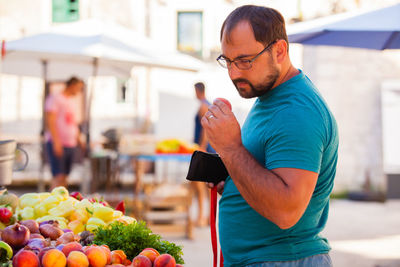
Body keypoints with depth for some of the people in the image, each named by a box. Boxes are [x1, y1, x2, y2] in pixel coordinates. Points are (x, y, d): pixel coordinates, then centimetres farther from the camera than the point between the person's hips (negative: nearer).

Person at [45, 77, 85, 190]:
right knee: (58, 177, -16)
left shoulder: (72, 102, 21)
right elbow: (51, 121, -13)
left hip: (70, 144, 8)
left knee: (64, 177, 5)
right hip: (57, 144, -8)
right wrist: (56, 142, -21)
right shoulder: (55, 98, -4)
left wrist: (79, 141, 18)